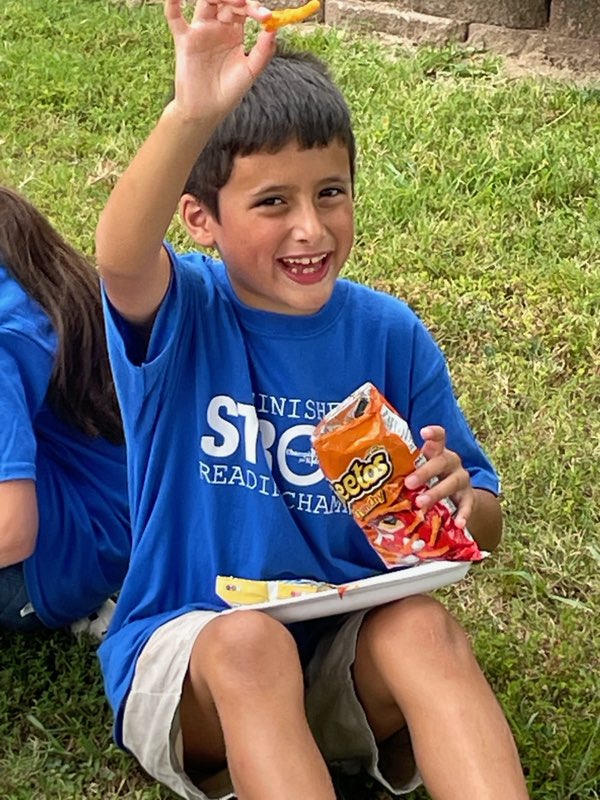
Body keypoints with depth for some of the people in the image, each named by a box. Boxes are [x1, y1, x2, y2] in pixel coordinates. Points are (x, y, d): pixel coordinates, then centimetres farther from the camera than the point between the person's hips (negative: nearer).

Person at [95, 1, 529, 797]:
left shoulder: (391, 335, -1)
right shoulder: (182, 312, -9)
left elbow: (485, 527, 5)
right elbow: (120, 256, -36)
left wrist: (456, 503, -20)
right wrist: (192, 115, -54)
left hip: (347, 647, 2)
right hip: (188, 650, -2)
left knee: (422, 626, -30)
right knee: (247, 642, -35)